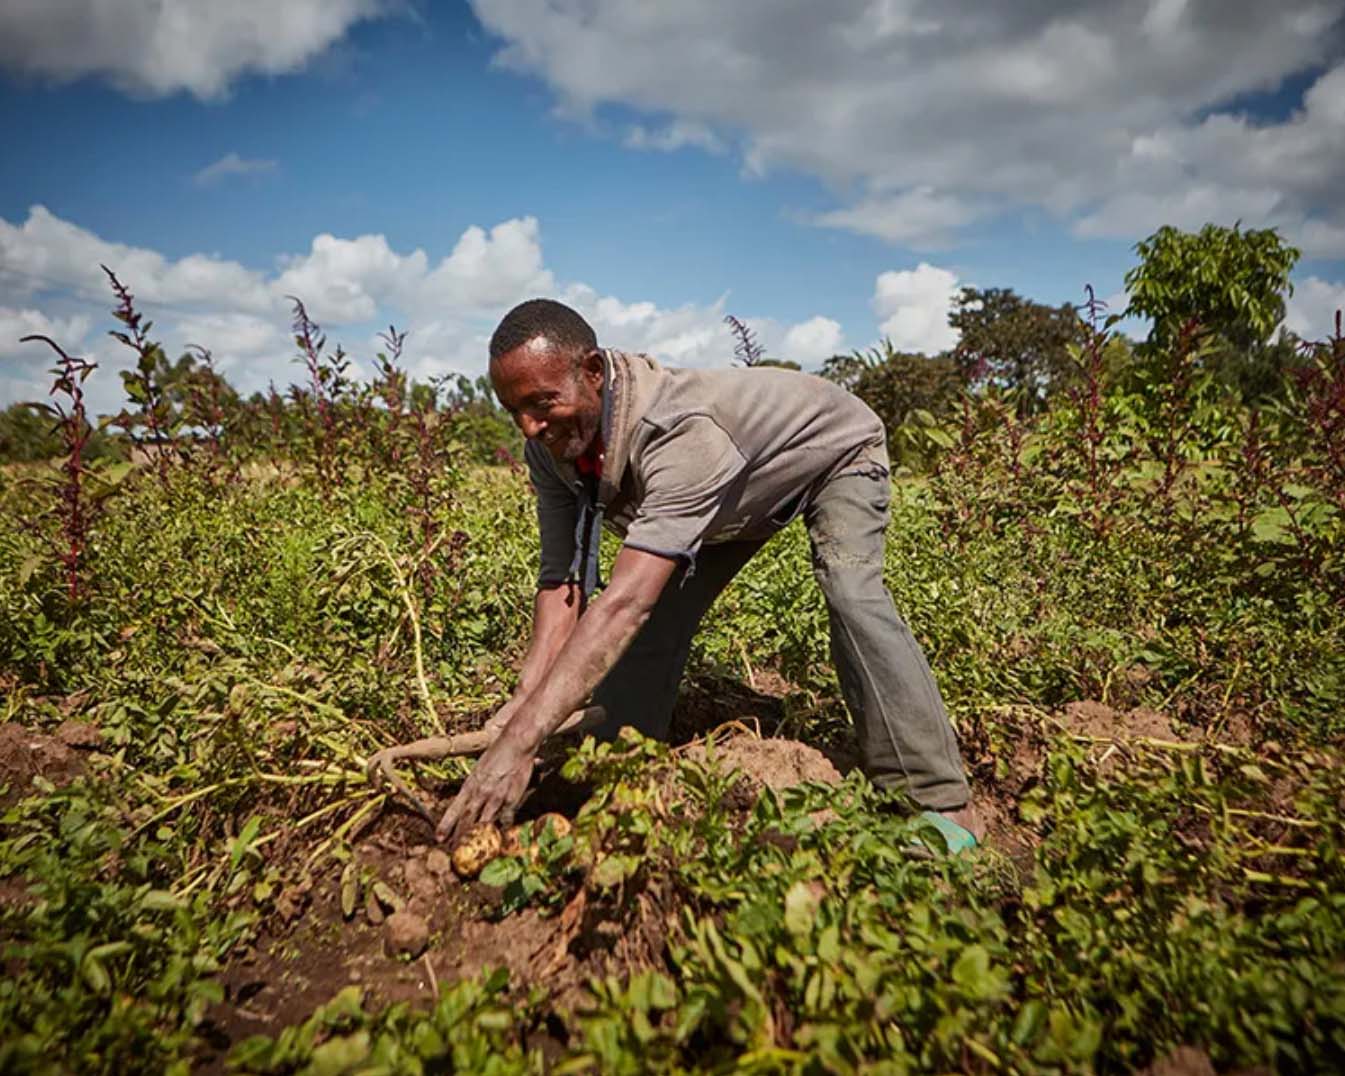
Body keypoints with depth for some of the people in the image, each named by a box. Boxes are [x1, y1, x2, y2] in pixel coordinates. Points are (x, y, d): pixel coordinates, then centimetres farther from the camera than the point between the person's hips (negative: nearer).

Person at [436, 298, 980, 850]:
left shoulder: (681, 432, -47)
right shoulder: (551, 442, -23)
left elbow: (623, 604, -54)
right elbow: (561, 579, -23)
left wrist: (521, 740, -58)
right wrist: (525, 698, -36)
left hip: (835, 448, -6)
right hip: (745, 488, 7)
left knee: (849, 588, -31)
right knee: (660, 611, -7)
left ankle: (939, 803, -22)